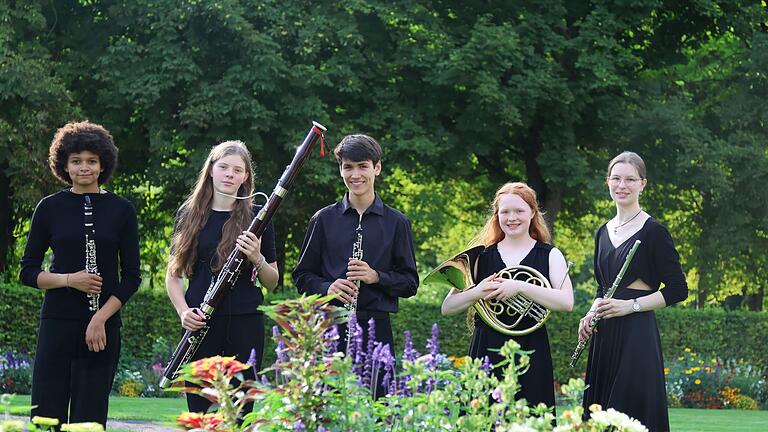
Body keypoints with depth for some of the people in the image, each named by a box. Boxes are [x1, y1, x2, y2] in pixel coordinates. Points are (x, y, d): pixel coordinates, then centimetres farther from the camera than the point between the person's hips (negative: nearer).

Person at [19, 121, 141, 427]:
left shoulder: (121, 210, 3)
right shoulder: (50, 207, 4)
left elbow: (131, 276, 3)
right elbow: (27, 271, 6)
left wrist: (101, 318, -9)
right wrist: (69, 280, -11)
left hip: (103, 326, 0)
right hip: (57, 323, 0)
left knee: (89, 417, 0)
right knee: (47, 414, -3)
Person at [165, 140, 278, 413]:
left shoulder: (256, 217, 5)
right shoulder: (190, 215, 8)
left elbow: (272, 282, 7)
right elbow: (173, 275, 12)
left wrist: (256, 258, -13)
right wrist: (183, 311, -5)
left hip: (245, 322, -1)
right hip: (200, 324, 1)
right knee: (197, 411, 0)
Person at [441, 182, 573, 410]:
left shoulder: (549, 255, 5)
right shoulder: (481, 257, 9)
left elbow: (566, 302, -11)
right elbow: (447, 308, 5)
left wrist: (520, 287, -20)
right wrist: (477, 293, -15)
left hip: (530, 351, -1)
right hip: (487, 351, 1)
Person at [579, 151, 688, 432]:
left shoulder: (653, 231, -6)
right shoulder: (603, 232, 14)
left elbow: (678, 290, -7)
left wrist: (631, 305, -15)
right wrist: (592, 313, 5)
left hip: (637, 335, -7)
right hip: (605, 335, 7)